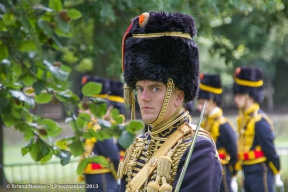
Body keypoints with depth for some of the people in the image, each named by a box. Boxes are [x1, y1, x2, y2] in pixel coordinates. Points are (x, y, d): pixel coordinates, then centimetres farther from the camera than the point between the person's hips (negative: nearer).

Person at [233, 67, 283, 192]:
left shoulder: (260, 121, -16)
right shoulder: (244, 118, 10)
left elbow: (270, 149, -14)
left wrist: (276, 175, -9)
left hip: (261, 173, -9)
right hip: (248, 172, 9)